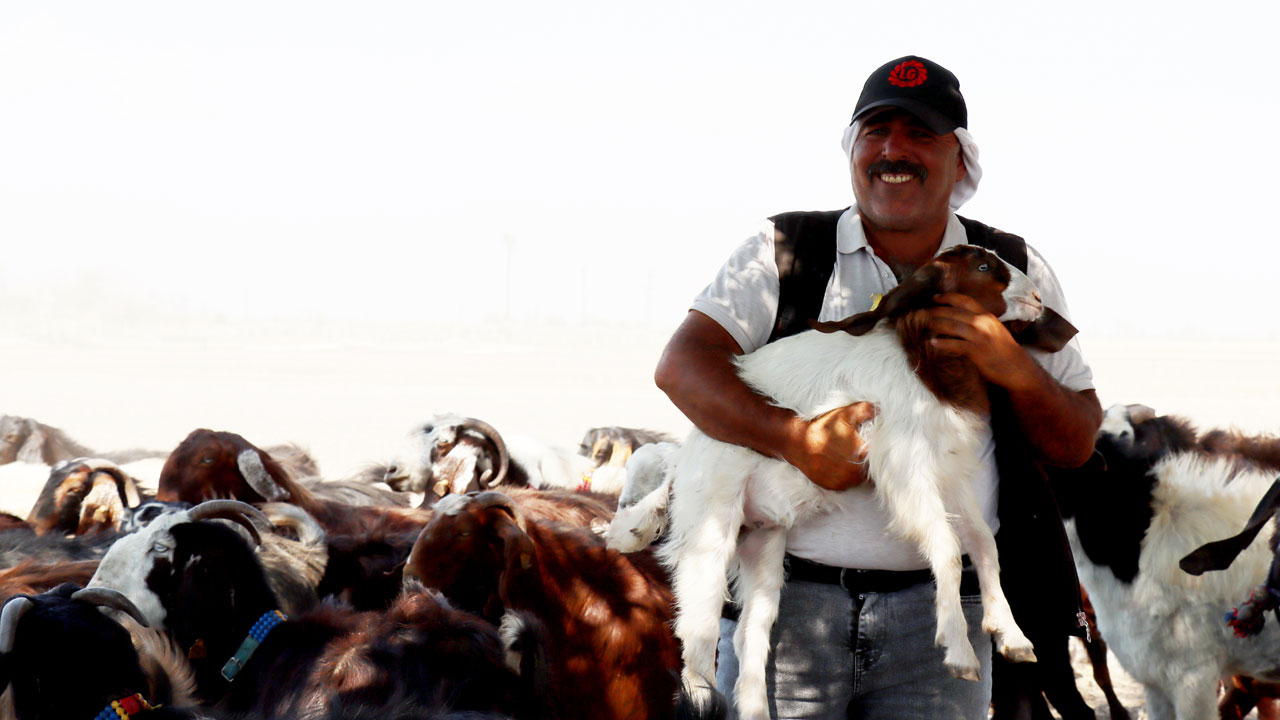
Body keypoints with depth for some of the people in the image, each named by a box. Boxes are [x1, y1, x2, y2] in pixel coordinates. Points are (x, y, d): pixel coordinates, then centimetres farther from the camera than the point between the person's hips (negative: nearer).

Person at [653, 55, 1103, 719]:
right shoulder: (783, 253, 7)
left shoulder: (1014, 275, 12)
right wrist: (796, 440, -19)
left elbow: (1077, 446, 12)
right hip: (786, 599, -1)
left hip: (936, 613, 1)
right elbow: (680, 366, -5)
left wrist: (1014, 369, -8)